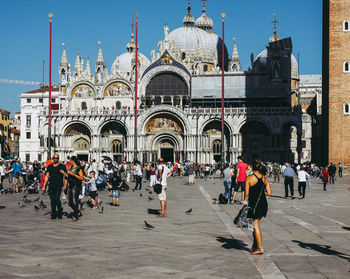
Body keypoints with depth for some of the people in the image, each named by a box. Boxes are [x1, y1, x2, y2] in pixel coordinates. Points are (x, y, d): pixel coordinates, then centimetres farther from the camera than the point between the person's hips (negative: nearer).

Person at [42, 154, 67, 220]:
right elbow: (47, 177, 17)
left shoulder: (62, 166, 5)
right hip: (51, 186, 4)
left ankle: (60, 213, 3)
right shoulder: (50, 166, 15)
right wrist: (44, 186, 13)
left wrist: (63, 173, -19)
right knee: (52, 200, 2)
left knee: (57, 199, -15)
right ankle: (53, 215, 9)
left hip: (58, 186, -4)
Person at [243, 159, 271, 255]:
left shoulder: (249, 178, -10)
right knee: (256, 224, 18)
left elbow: (246, 193, -12)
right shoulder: (265, 178, 5)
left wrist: (245, 201, 4)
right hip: (264, 204, 6)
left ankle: (260, 248, 1)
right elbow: (269, 193, 4)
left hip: (254, 204, -6)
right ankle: (255, 245, 24)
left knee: (255, 225, 1)